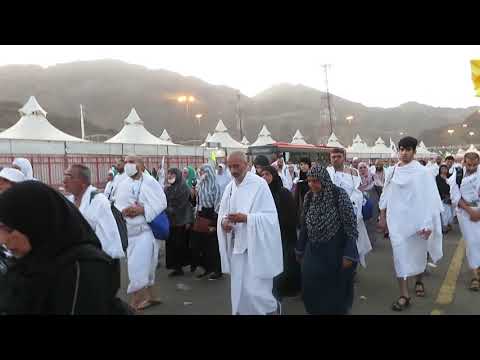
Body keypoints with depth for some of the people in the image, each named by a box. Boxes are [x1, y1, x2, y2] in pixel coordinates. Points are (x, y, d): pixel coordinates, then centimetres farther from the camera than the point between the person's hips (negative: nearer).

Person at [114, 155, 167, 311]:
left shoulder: (151, 182, -3)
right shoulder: (122, 185, 11)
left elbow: (161, 203, -9)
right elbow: (117, 205, 9)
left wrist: (142, 210, -19)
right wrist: (123, 211, -14)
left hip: (145, 229, -5)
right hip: (128, 230, 5)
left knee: (139, 267, -7)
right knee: (144, 266, 14)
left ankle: (136, 301, 5)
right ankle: (147, 296, 29)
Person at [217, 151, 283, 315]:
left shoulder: (259, 184, -11)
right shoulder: (230, 187, 8)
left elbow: (269, 216, -15)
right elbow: (222, 213, 11)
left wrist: (246, 218, -27)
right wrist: (223, 221, -11)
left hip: (255, 246, -6)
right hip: (236, 245, 6)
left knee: (253, 290, -6)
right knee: (238, 290, 13)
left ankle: (272, 308, 23)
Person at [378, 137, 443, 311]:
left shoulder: (423, 172, -7)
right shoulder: (393, 172, 3)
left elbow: (429, 199, -11)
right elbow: (386, 196, 10)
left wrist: (427, 224, -17)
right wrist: (382, 217, 10)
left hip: (416, 220, -2)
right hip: (396, 221, 2)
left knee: (418, 254, 14)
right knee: (400, 255, -1)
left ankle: (419, 281, 42)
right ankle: (404, 295, 4)